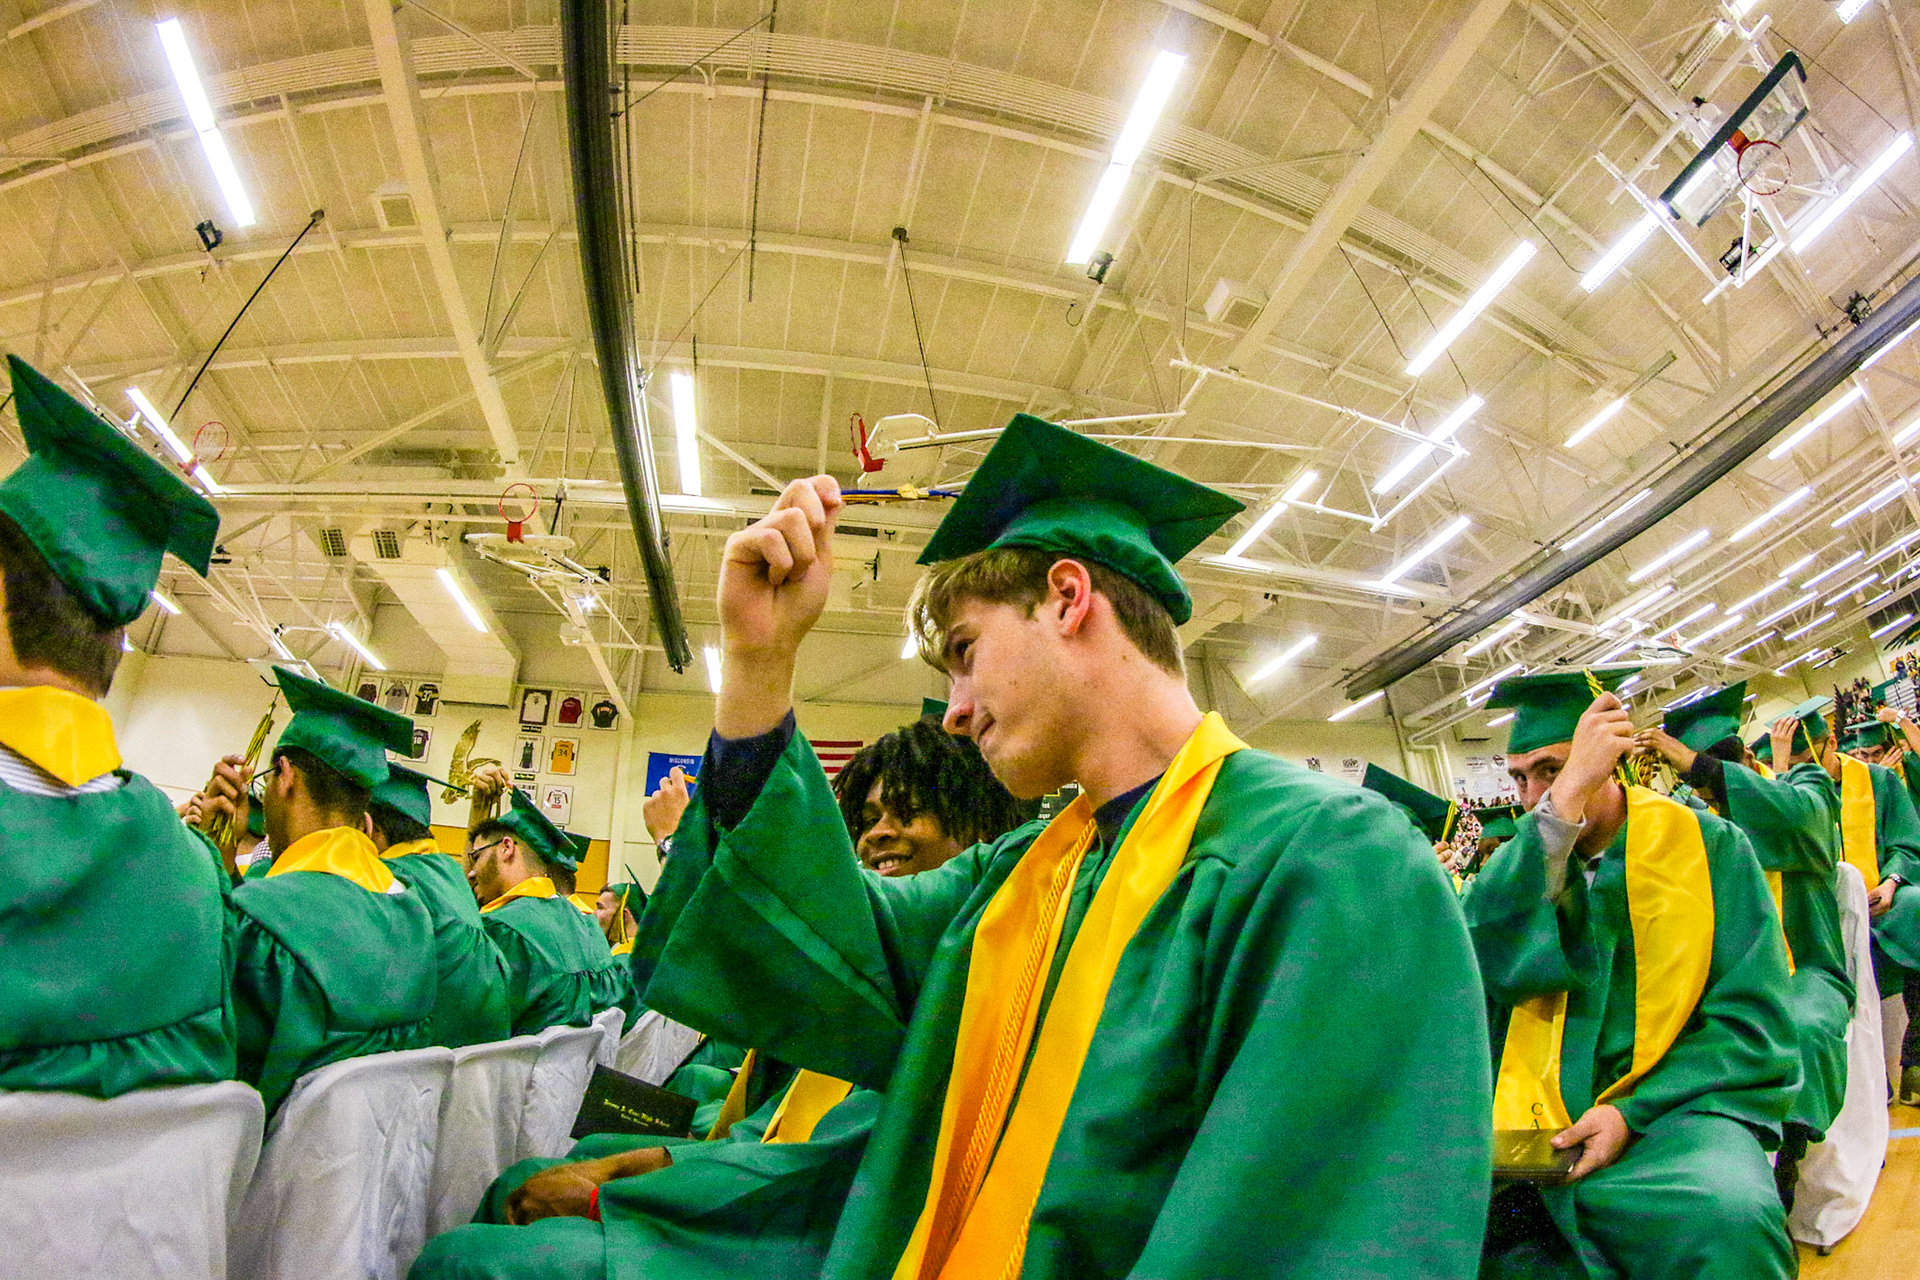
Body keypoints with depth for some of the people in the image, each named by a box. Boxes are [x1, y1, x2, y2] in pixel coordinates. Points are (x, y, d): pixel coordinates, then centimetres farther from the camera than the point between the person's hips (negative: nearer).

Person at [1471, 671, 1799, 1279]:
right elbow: (1490, 967, -15)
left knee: (1725, 1220, -37)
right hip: (1544, 1124, 2)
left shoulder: (1706, 845, 2)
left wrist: (1632, 1112, -15)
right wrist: (1567, 794, -18)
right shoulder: (1523, 861, 7)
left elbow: (1753, 1024, -2)